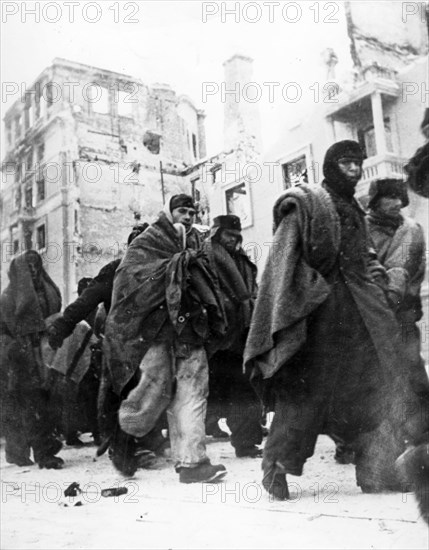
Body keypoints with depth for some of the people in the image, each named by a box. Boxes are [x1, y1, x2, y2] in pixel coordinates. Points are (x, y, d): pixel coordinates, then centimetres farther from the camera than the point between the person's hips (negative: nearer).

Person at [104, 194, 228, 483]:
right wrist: (177, 263, -16)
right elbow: (130, 273, -13)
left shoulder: (195, 243, 19)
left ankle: (191, 460, -3)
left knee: (192, 393, -4)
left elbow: (206, 288, 24)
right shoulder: (147, 243, 4)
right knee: (154, 388, -5)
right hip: (156, 328, -5)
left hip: (190, 328, 5)